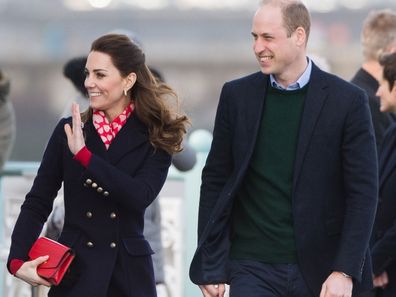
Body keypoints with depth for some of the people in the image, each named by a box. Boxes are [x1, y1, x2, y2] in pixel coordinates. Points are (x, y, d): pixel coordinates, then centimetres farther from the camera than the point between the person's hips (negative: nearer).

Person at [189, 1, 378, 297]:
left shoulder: (348, 100, -3)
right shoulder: (237, 95, 5)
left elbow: (363, 192, -3)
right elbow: (215, 181, 8)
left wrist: (345, 272, -11)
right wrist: (210, 267, 4)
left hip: (320, 270, -1)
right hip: (254, 269, 1)